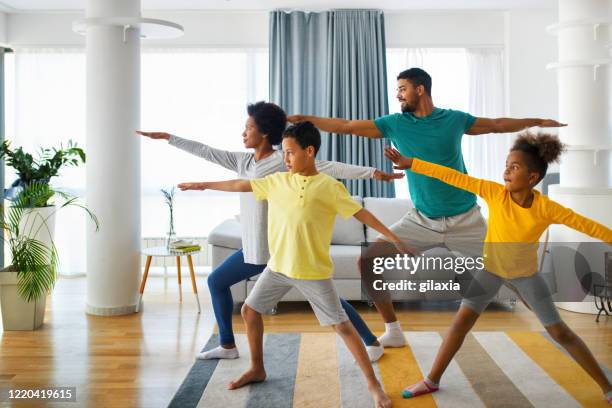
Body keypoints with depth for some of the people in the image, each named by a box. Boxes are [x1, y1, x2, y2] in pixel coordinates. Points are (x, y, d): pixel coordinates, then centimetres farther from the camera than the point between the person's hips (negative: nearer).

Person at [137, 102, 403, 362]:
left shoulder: (285, 162, -13)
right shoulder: (243, 161, 8)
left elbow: (329, 168, -19)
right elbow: (205, 152, 14)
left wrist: (372, 172, -26)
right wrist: (168, 137, 18)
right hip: (254, 248, 7)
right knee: (216, 281, 15)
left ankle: (372, 342, 8)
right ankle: (227, 346, 27)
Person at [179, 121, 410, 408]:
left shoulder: (329, 187, -12)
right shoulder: (277, 181, 2)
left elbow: (361, 213, -11)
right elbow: (241, 185, 12)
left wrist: (394, 239, -15)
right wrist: (205, 185, 19)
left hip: (313, 271, -5)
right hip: (278, 266, 6)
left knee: (342, 325, -5)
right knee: (249, 310, 12)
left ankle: (373, 383, 8)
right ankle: (257, 369, 32)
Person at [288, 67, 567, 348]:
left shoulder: (454, 119, -2)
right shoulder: (394, 123, -2)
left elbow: (497, 125, 14)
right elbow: (345, 126, -2)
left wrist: (536, 121, 16)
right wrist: (302, 118, -5)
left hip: (465, 220, -1)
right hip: (421, 220, 1)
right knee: (368, 262, -10)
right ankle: (393, 332, 5)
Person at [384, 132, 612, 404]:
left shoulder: (546, 208, -23)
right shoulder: (495, 193, -22)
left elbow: (587, 225, -14)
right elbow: (452, 176, -24)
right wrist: (410, 163, -25)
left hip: (526, 273, -1)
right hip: (490, 268, 1)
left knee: (560, 332, 3)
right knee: (460, 323, -2)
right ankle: (432, 381, 14)